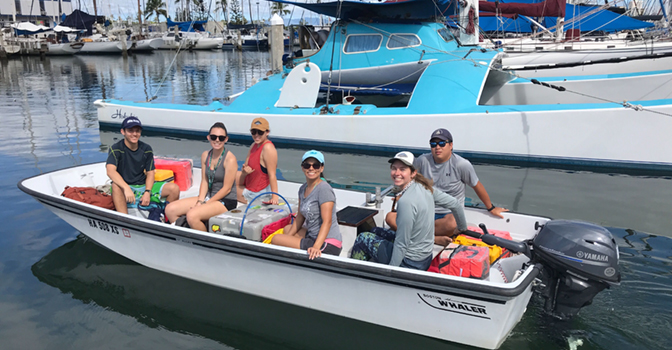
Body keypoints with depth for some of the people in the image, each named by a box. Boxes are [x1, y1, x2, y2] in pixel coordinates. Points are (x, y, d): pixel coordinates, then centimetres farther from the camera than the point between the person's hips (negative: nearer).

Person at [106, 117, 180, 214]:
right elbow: (110, 171, -25)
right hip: (125, 186, -4)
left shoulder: (146, 149, 6)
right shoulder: (115, 149, -9)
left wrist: (147, 192, -14)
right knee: (116, 186, -39)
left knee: (174, 188, -15)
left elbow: (150, 173, 5)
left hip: (143, 186, 4)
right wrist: (126, 188, -41)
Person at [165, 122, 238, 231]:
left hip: (226, 201, -8)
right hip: (209, 196, 8)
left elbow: (227, 188, -15)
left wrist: (205, 204, -14)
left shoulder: (230, 159, -15)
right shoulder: (205, 155, 7)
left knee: (192, 215, -31)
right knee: (170, 210, -3)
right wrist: (200, 201, -9)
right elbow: (204, 181, 7)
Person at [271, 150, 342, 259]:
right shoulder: (303, 189, 10)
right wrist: (288, 237, 10)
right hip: (312, 236, 10)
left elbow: (327, 221, -25)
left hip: (327, 245, -10)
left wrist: (316, 247, -36)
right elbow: (300, 216, 18)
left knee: (276, 239, -7)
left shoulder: (324, 189, -17)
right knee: (287, 229, 31)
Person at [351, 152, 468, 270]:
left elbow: (401, 245, -25)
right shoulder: (424, 187, -4)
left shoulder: (406, 202, -29)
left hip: (410, 264, -8)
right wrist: (462, 228, 24)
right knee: (376, 232, 24)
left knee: (363, 238, 6)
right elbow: (455, 203, 7)